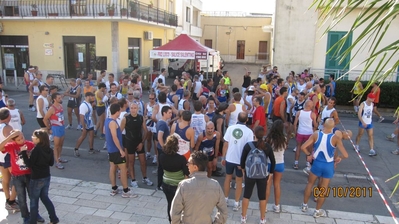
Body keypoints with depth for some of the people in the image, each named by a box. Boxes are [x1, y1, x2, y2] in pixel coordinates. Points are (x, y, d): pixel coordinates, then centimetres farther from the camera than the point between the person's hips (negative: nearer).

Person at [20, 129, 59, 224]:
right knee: (45, 197, 21)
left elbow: (29, 164, -17)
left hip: (37, 179, -7)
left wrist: (24, 152, -15)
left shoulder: (36, 150, -21)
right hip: (46, 177, 7)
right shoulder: (49, 149, 0)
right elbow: (51, 163, 8)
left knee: (34, 201, 8)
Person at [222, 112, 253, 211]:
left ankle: (225, 199, 31)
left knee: (228, 178, 20)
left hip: (229, 158, 2)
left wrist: (223, 157, 5)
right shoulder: (249, 131, -13)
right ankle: (236, 204, 19)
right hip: (241, 160, -2)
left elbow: (225, 144, -5)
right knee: (239, 181, 13)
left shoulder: (230, 128, -8)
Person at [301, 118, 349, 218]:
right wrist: (338, 157, 2)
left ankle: (304, 205, 36)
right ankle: (317, 211, 30)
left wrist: (309, 155, 5)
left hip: (317, 163, 1)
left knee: (310, 184, 24)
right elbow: (345, 155, -20)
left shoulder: (316, 134, -13)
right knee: (323, 189, 16)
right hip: (328, 166, -1)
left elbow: (303, 147, -13)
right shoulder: (335, 138, -18)